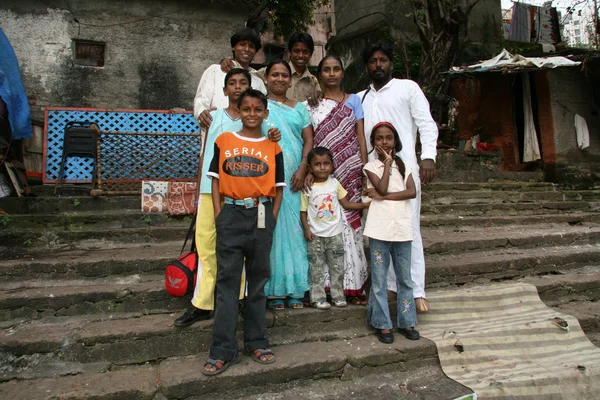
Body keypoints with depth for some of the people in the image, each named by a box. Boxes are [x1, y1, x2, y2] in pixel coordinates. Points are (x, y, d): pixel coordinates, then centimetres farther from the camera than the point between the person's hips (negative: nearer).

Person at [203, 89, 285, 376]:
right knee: (227, 281, 1)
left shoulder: (272, 147, 7)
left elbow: (278, 188, 8)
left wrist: (271, 220, -2)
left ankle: (256, 342, 23)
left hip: (261, 216, 1)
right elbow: (215, 181, 5)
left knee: (258, 280, 10)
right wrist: (219, 216, -5)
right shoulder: (223, 141, 6)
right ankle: (223, 350, 8)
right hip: (231, 214, -1)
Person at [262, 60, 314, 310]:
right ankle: (274, 290, 6)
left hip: (294, 179, 3)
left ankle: (295, 289, 11)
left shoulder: (299, 108, 16)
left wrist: (303, 169, -6)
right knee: (273, 229, -2)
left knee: (295, 229, 2)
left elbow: (308, 141, 7)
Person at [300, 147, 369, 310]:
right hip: (315, 235, -2)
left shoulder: (335, 183, 1)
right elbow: (303, 211, -2)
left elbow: (346, 204, 5)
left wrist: (365, 204, -7)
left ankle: (338, 296, 22)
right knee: (316, 268, 5)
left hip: (335, 233, 2)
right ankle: (318, 298, 15)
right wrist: (306, 229, -12)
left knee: (337, 267, 10)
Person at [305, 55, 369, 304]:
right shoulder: (313, 105, 11)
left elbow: (360, 137, 6)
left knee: (351, 225, 0)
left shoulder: (353, 101, 12)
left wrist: (365, 171, -2)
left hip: (350, 173, 0)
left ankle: (353, 285, 7)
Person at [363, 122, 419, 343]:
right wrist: (387, 162, -7)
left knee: (405, 278, 12)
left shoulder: (404, 166, 9)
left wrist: (383, 196, -14)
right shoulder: (371, 166, 1)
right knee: (379, 280, 4)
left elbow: (412, 192, -7)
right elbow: (382, 188, -15)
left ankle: (406, 322, 26)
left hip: (402, 228, 3)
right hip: (380, 229, -3)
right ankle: (382, 323, 17)